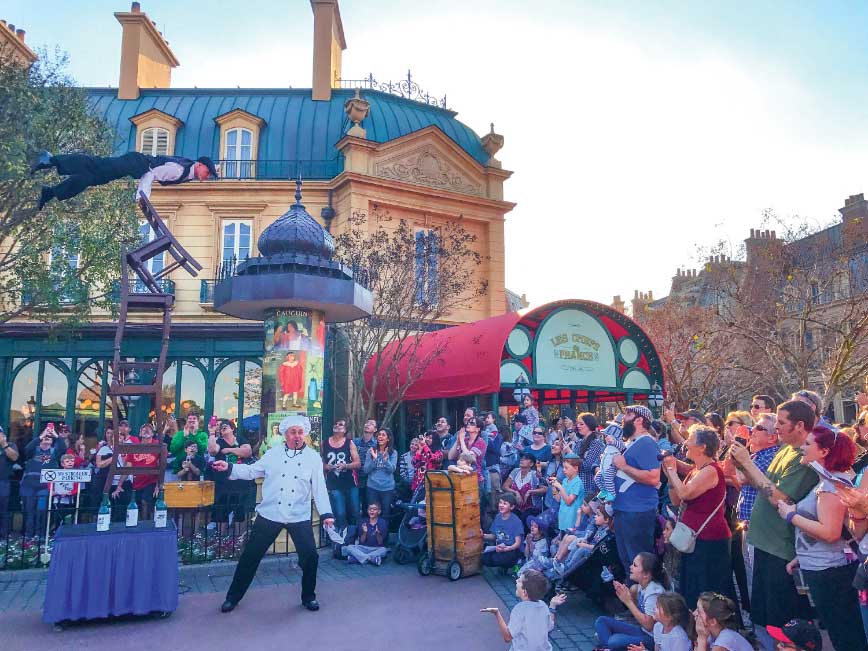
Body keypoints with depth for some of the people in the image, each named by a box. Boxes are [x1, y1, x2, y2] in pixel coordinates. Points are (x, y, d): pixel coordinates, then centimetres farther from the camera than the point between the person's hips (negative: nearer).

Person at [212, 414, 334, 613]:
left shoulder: (313, 457, 0)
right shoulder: (273, 454, 4)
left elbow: (319, 488, -3)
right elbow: (252, 471, 6)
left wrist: (326, 513, -13)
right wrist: (229, 467, -7)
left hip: (299, 517, -1)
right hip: (269, 514, 1)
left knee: (310, 556, -3)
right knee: (250, 556, 6)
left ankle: (309, 597, 21)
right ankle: (233, 597, 25)